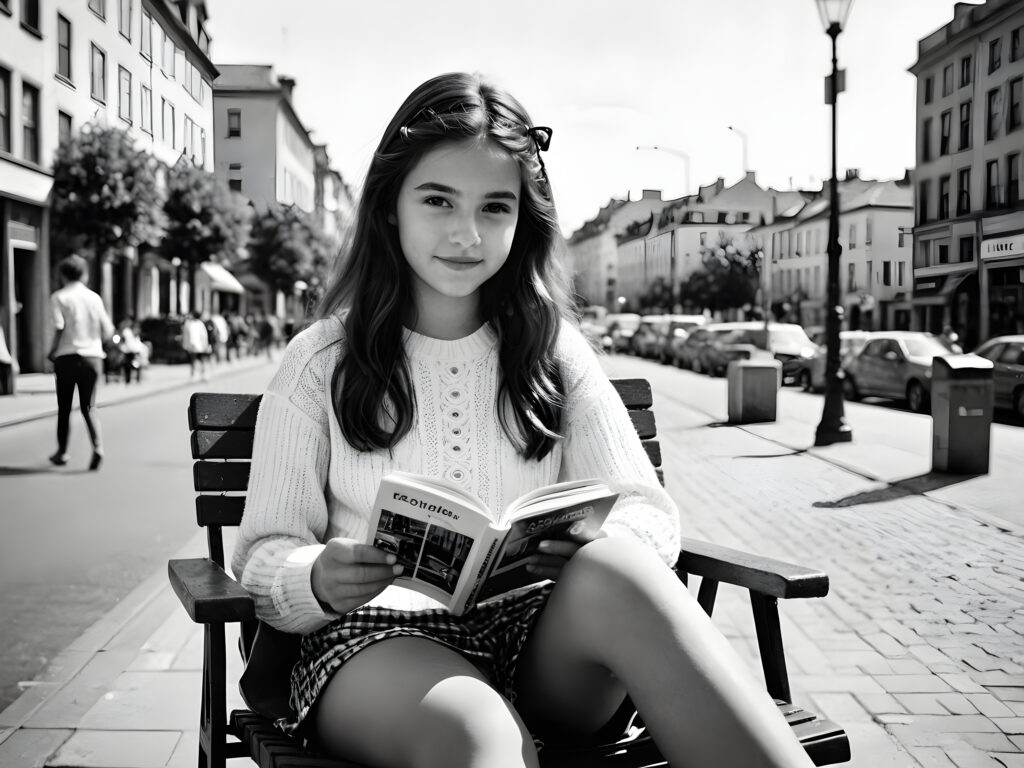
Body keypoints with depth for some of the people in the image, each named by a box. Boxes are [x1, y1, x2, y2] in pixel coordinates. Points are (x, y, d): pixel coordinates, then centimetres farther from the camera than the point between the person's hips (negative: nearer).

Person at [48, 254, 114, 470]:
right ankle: (97, 447, -14)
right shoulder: (94, 297, 7)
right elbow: (108, 333, 4)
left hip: (67, 357, -2)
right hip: (93, 357, 2)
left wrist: (52, 352, 0)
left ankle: (62, 452, 21)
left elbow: (59, 328, -14)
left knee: (64, 408, 12)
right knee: (88, 407, 7)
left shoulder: (58, 297, -3)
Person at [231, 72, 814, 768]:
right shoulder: (320, 361, 6)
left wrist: (598, 545, -18)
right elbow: (266, 554, 5)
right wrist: (317, 581, -20)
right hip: (381, 636, -2)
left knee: (614, 573, -32)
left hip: (547, 634, 3)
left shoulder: (554, 351, 12)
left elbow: (648, 511, 6)